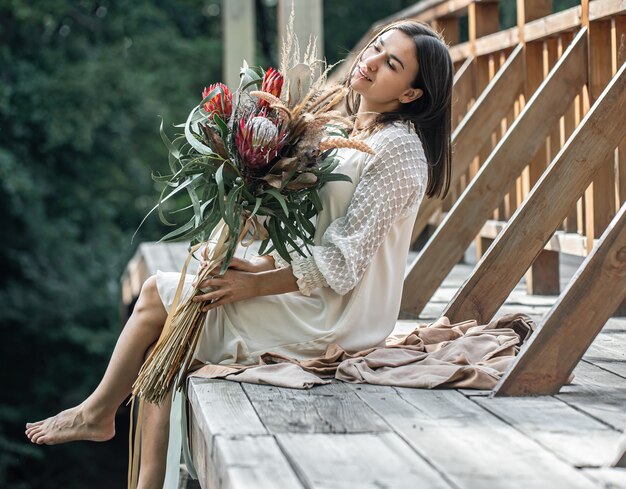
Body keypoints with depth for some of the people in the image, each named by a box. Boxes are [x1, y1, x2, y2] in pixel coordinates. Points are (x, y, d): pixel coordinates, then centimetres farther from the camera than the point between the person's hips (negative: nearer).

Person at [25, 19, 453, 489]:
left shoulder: (398, 150, -16)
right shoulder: (356, 136, 14)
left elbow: (342, 264, -21)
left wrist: (254, 285, -17)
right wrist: (261, 265, 2)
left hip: (328, 322, -9)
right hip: (320, 308, 9)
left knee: (157, 293, -3)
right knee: (163, 344, 1)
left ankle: (97, 412, 19)